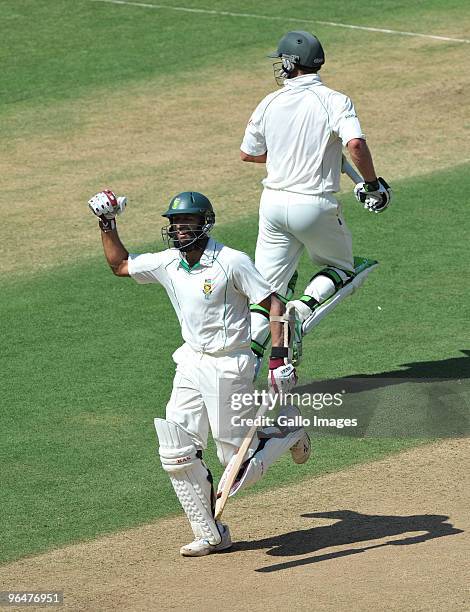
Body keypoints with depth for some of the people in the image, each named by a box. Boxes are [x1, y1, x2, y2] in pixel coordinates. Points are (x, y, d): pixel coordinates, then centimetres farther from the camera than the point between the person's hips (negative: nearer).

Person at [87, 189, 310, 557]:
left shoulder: (231, 262, -15)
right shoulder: (167, 264, 3)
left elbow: (273, 306, -15)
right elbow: (120, 264, 21)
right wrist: (107, 224, 10)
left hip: (229, 367, -6)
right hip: (191, 364, 7)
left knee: (241, 467, -2)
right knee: (177, 455, -1)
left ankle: (289, 429, 27)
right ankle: (211, 536, 11)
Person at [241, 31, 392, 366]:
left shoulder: (270, 103, 4)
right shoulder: (334, 101, -8)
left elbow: (248, 153, 16)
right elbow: (356, 143, -25)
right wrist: (372, 184, -11)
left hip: (274, 202, 4)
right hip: (315, 205, -3)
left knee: (268, 287, 10)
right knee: (342, 267, 19)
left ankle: (250, 350, -5)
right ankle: (300, 312, -8)